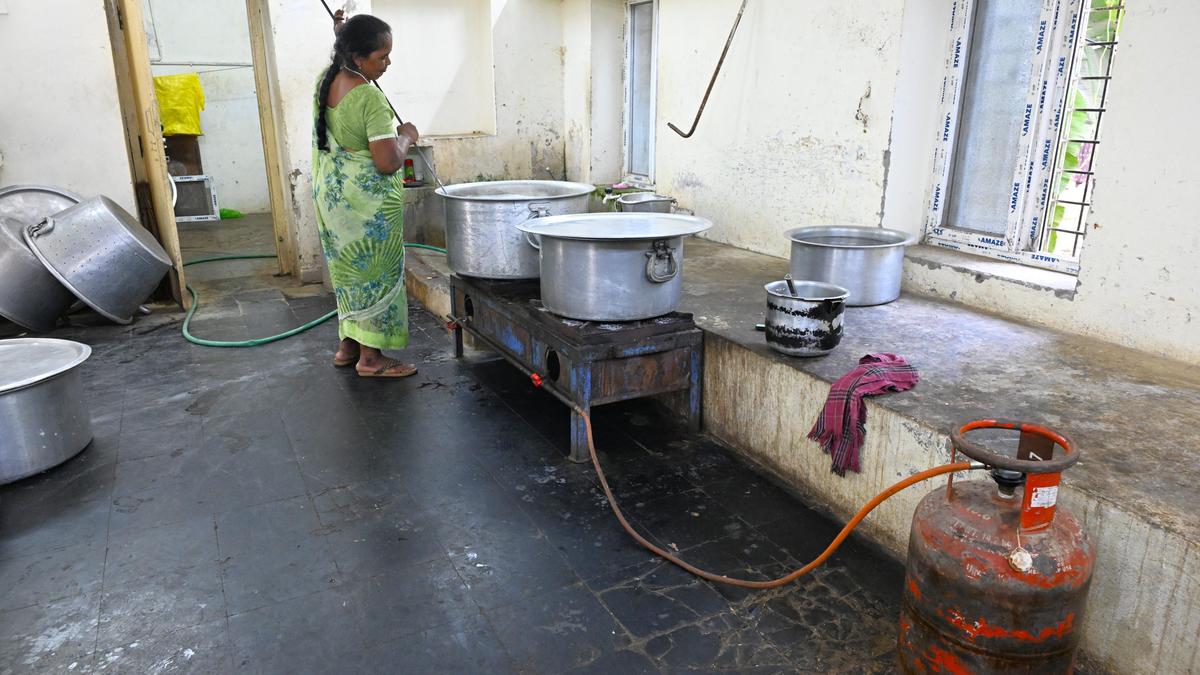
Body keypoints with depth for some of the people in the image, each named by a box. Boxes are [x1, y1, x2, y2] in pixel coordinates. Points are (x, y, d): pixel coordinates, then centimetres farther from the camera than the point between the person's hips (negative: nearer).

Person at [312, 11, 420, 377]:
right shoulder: (370, 98, -22)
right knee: (376, 270, 1)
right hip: (367, 198, -9)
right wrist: (406, 136, -8)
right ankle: (371, 357, 8)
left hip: (331, 192, 9)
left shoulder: (325, 80, 4)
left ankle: (348, 346, 27)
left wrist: (340, 39, 26)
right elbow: (388, 163, -24)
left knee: (350, 267, 18)